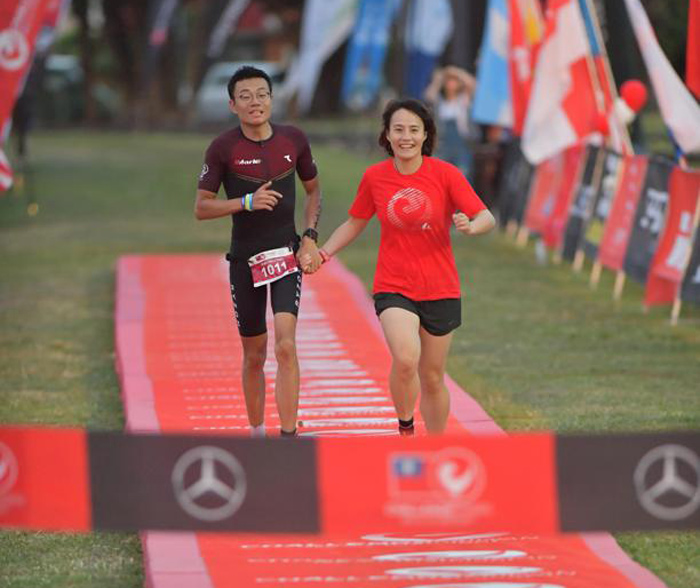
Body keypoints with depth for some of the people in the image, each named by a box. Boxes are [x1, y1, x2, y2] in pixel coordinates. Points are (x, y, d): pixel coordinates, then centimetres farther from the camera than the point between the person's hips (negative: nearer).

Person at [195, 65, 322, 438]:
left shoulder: (294, 140, 0)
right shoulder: (223, 148, -7)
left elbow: (313, 189, 15)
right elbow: (201, 208, -5)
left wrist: (310, 236, 1)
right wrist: (246, 202, -20)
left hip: (287, 254, 0)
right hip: (245, 259, 0)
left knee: (286, 347, -17)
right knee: (254, 356, 9)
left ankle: (288, 438, -18)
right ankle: (256, 435, 26)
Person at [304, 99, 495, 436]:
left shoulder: (445, 174, -6)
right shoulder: (375, 177, 0)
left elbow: (487, 219, -7)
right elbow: (355, 223, 15)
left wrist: (469, 226, -29)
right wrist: (325, 251, 0)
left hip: (440, 290, 0)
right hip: (393, 287, 0)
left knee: (432, 378, 9)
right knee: (406, 359, -26)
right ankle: (405, 427, 0)